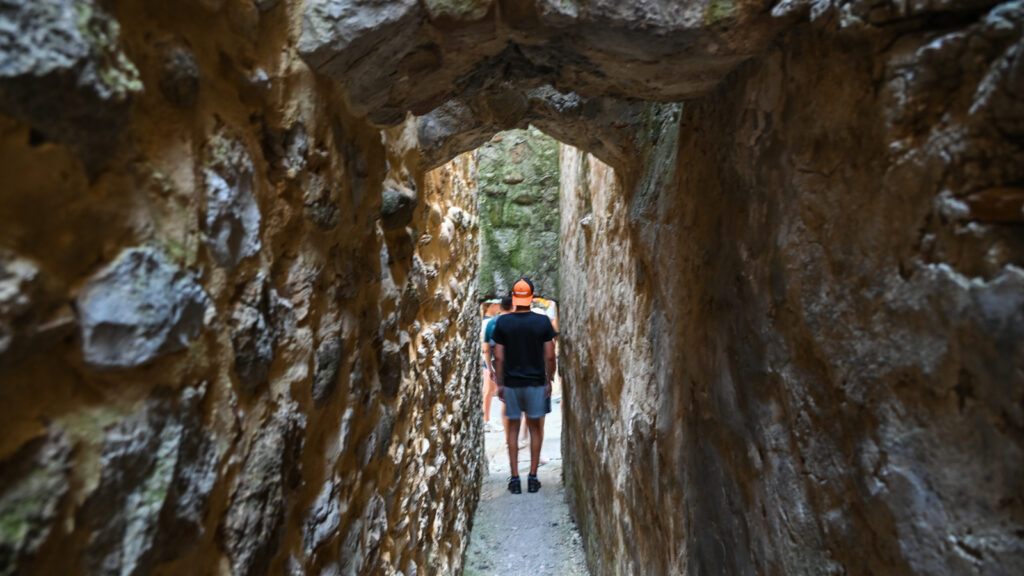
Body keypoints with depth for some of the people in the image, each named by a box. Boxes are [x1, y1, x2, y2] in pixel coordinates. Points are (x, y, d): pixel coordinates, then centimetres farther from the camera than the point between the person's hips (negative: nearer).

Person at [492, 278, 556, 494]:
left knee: (513, 428, 10)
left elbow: (498, 357, -5)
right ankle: (533, 478, 15)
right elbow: (549, 356, -5)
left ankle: (515, 479, 13)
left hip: (511, 383, 0)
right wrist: (549, 381, 6)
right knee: (535, 428, 11)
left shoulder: (503, 322, -5)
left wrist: (500, 383, 4)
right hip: (536, 383, 0)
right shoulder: (542, 322, -6)